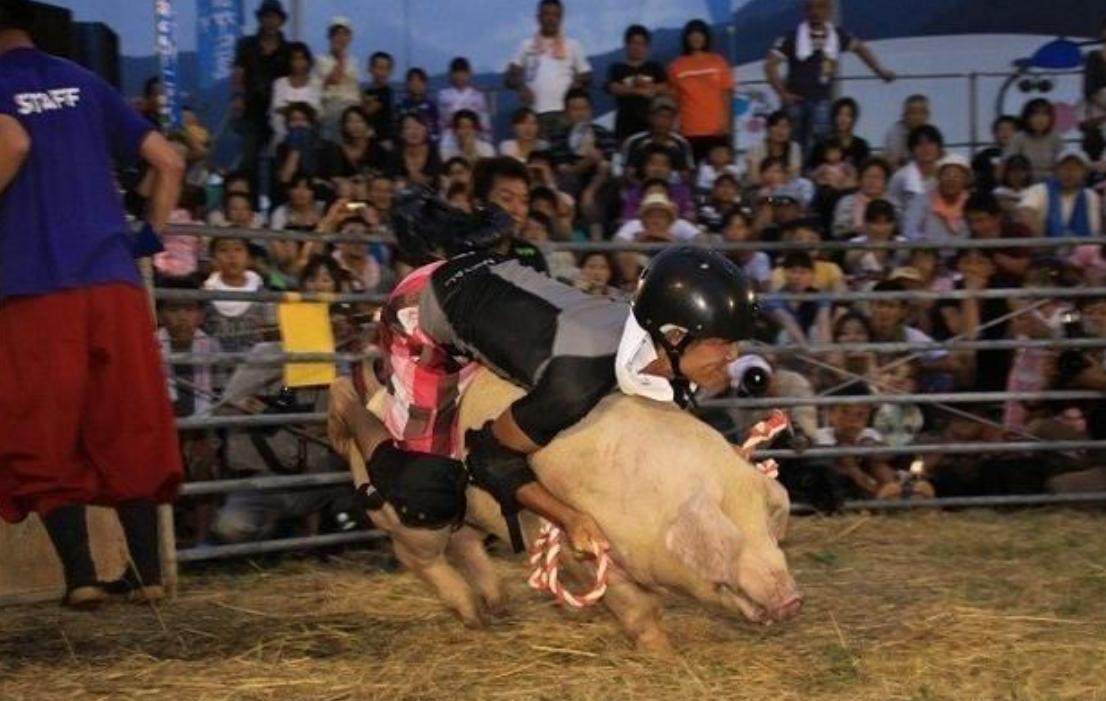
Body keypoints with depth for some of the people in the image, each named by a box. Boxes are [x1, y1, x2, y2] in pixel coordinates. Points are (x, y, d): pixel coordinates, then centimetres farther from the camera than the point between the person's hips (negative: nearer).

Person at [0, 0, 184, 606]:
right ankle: (148, 573, 8)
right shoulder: (84, 84, 16)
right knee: (130, 432, 9)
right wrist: (151, 235, 20)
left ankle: (80, 577, -3)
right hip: (114, 281, 4)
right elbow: (169, 162, 14)